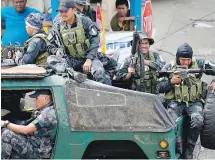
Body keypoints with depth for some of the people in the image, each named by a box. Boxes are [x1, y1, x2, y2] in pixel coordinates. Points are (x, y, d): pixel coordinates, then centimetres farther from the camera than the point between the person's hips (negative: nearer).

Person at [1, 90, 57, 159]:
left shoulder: (49, 113, -20)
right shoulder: (45, 111, 12)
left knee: (7, 134, -20)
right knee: (4, 130, 5)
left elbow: (26, 130, -21)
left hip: (37, 152, -10)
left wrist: (6, 124, -10)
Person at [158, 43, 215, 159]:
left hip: (194, 101, 0)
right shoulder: (169, 67, 5)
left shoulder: (199, 64, 5)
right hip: (175, 102, 0)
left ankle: (189, 150, -10)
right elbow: (159, 88, 5)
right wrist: (171, 82, -13)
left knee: (198, 121, -30)